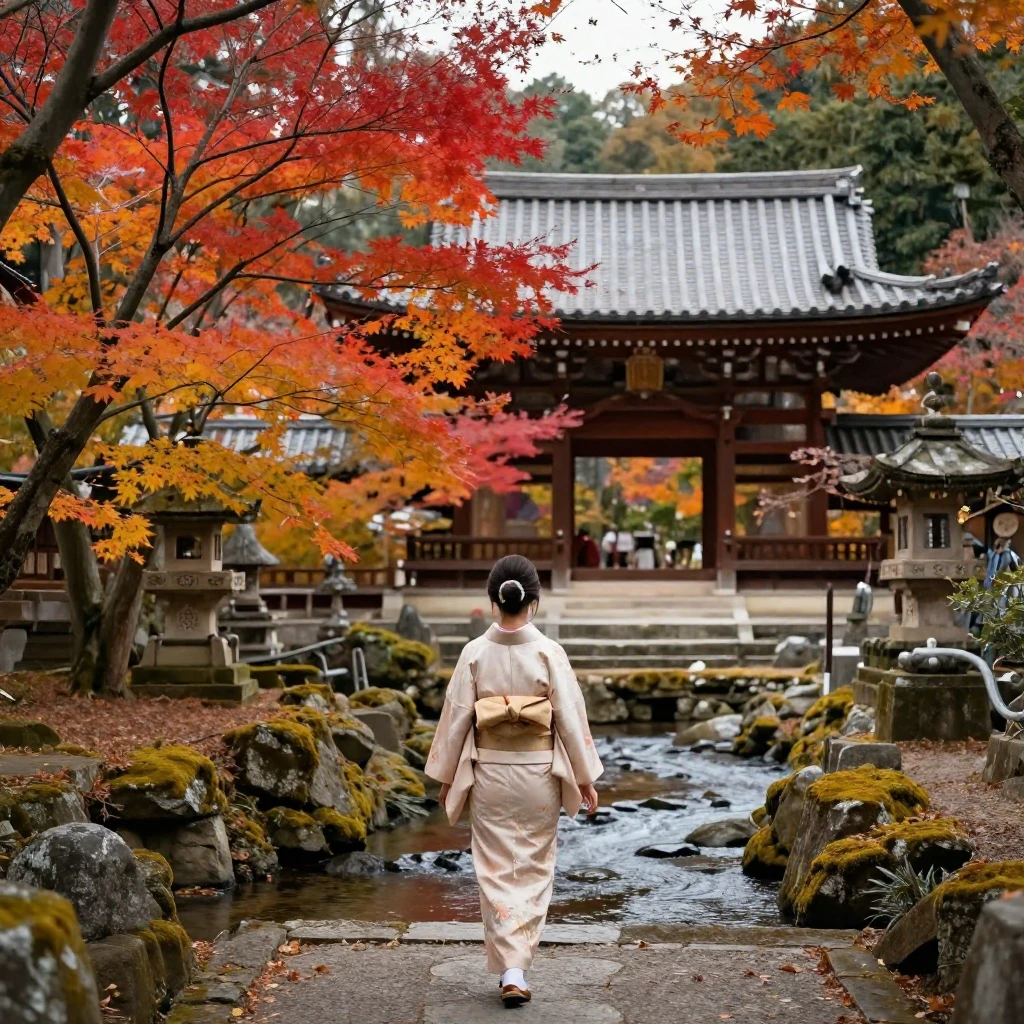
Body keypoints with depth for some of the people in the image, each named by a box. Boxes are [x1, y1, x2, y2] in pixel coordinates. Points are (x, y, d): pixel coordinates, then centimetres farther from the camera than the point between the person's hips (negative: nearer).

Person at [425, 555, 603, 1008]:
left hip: (488, 772, 0)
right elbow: (571, 717, -6)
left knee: (497, 870, 9)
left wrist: (446, 776, 9)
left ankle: (509, 970, 4)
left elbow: (456, 717, -2)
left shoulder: (475, 653, -7)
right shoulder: (549, 653, -9)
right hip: (537, 772, 0)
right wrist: (586, 778, 4)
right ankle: (518, 966, 9)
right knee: (534, 869, 12)